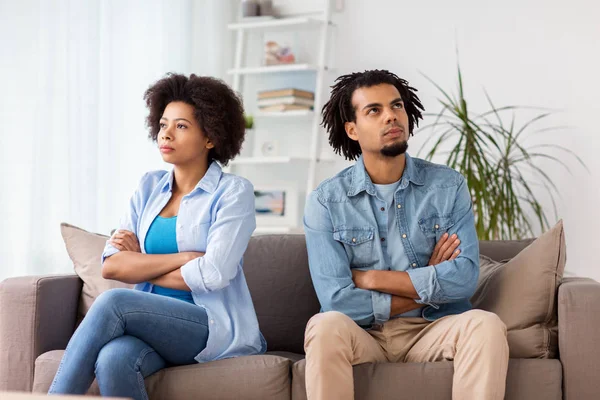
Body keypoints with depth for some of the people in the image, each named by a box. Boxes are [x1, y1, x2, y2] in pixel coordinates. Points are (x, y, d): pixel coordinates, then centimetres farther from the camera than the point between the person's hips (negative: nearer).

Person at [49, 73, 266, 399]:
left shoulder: (233, 192, -2)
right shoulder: (149, 186, 12)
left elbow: (212, 275, -15)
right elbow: (111, 266, 1)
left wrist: (140, 264, -3)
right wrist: (183, 257, -9)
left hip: (216, 327, -4)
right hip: (152, 320, 4)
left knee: (113, 302, -30)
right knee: (113, 359, -34)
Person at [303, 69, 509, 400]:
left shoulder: (449, 185, 1)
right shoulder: (325, 201, -4)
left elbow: (465, 277, -10)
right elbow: (337, 300, -13)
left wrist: (372, 278, -11)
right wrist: (429, 287, -7)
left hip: (434, 329, 2)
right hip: (361, 334, -1)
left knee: (486, 325, -29)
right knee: (326, 326, -33)